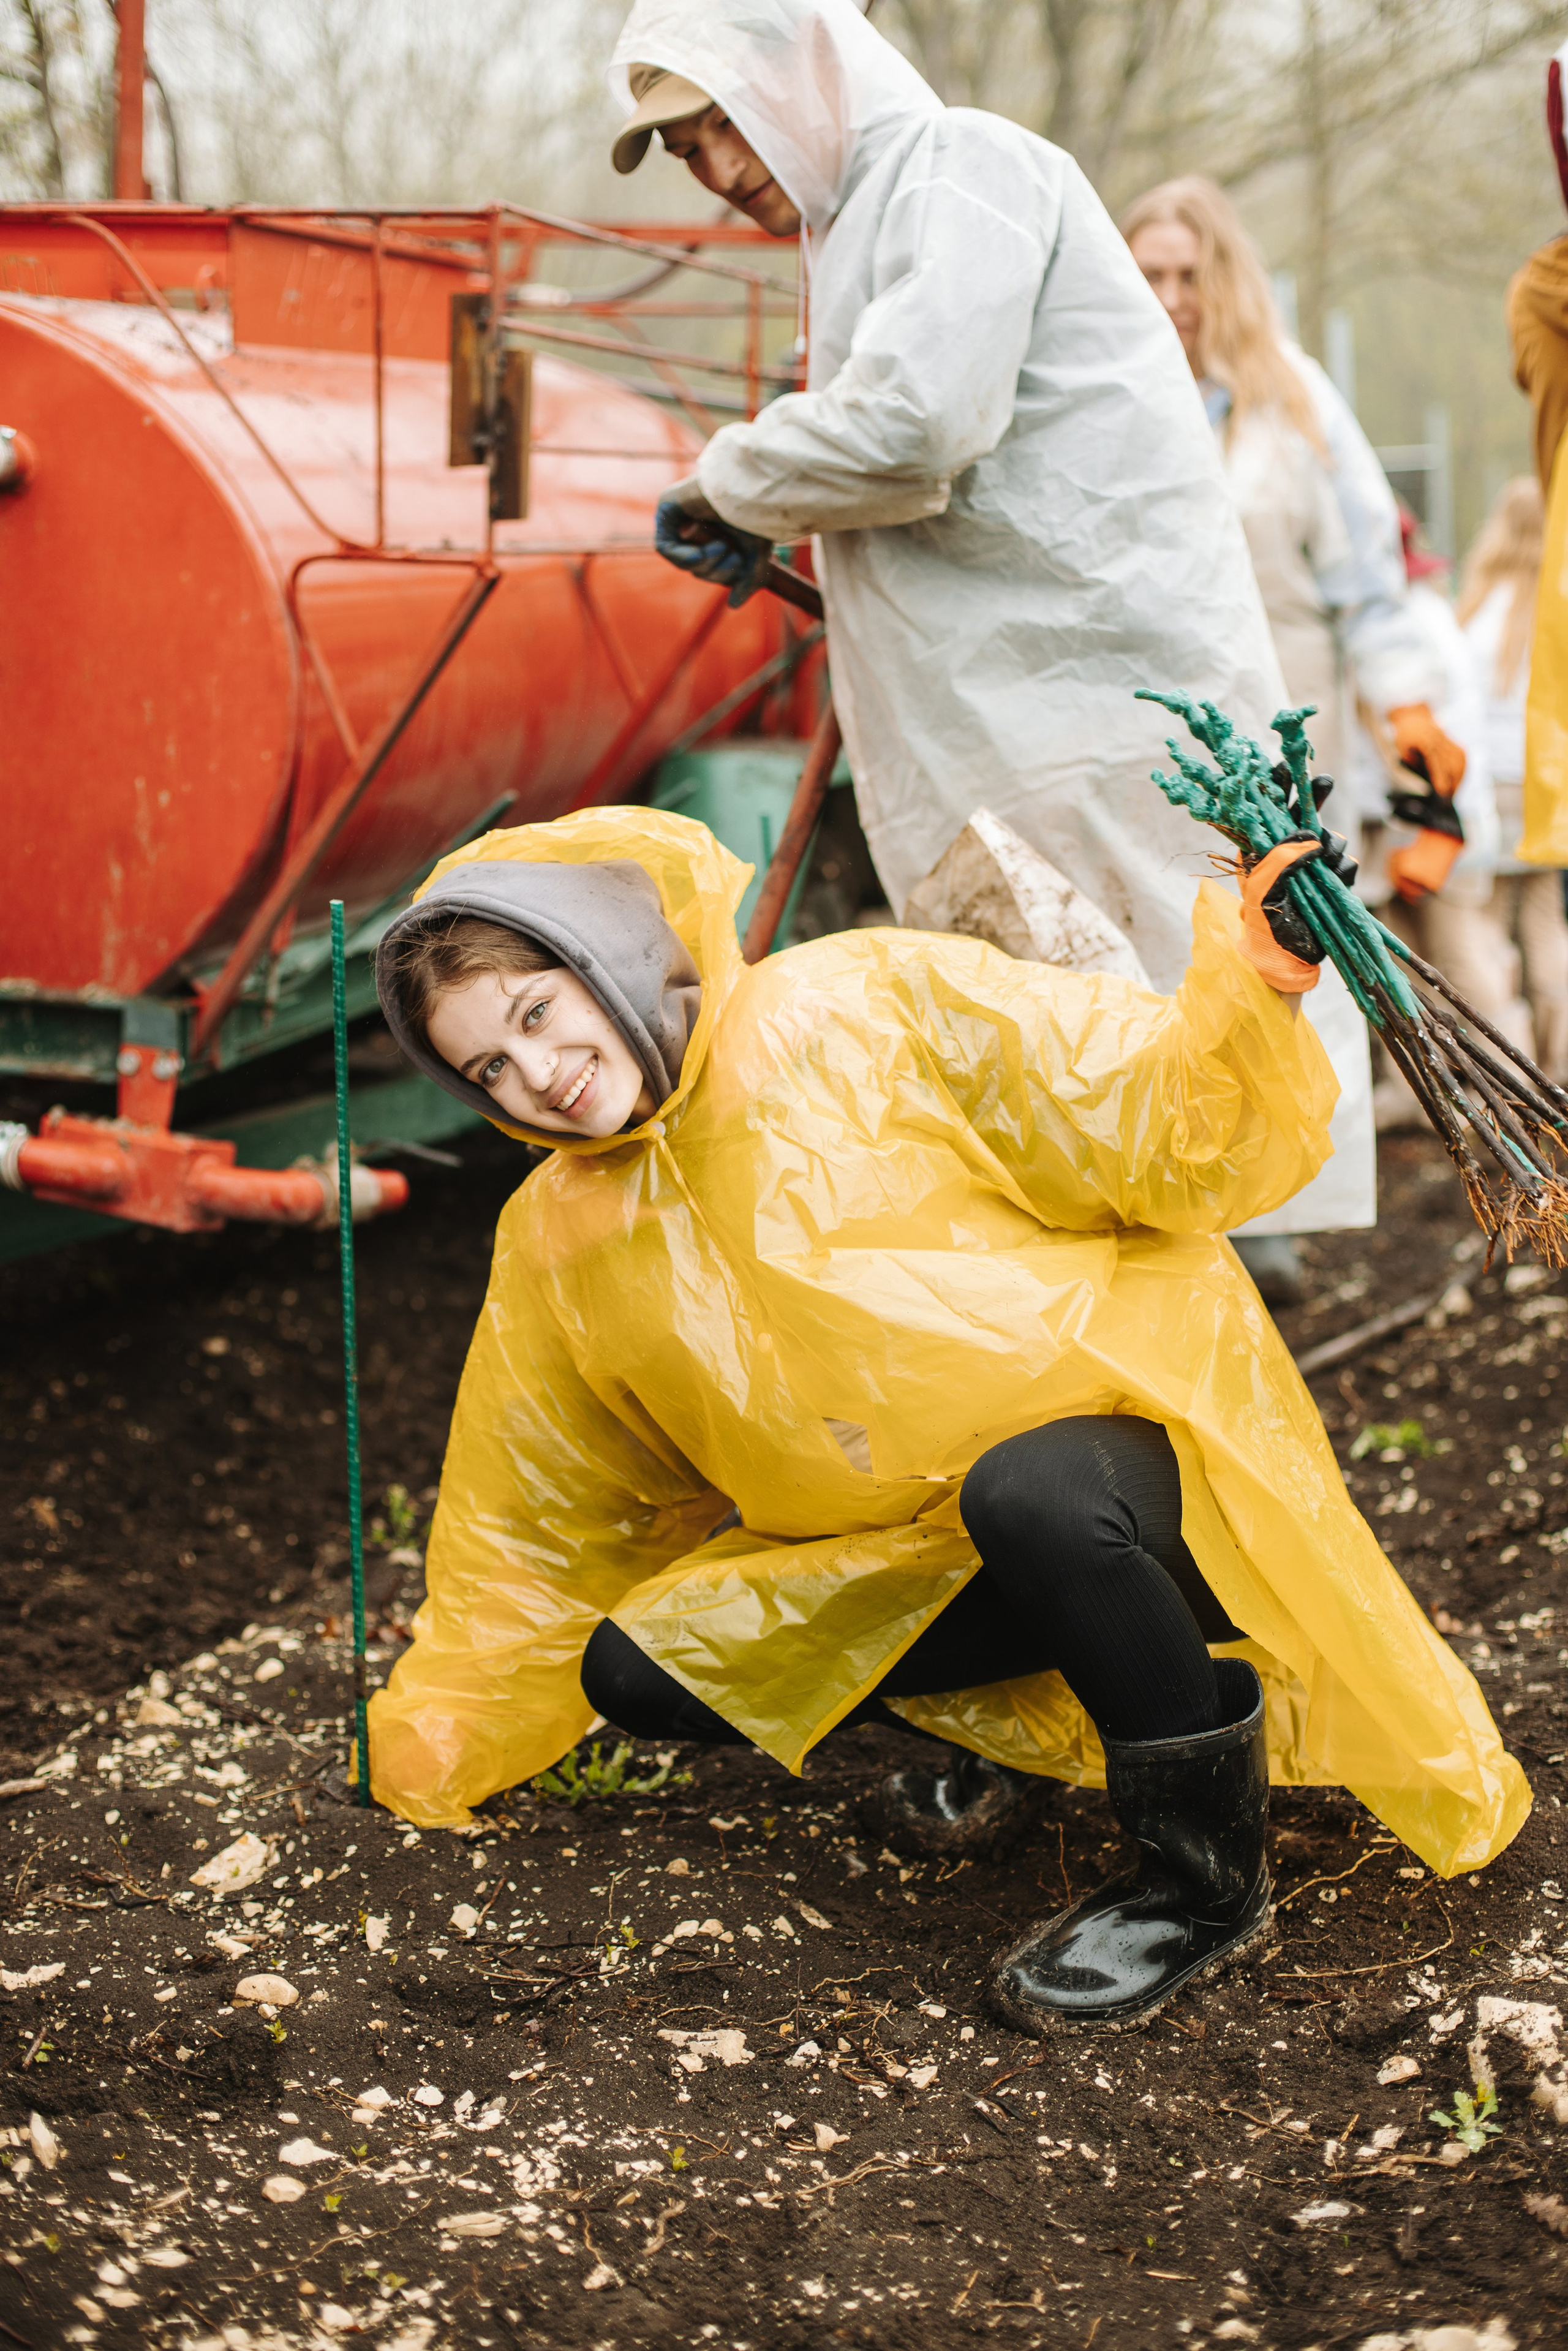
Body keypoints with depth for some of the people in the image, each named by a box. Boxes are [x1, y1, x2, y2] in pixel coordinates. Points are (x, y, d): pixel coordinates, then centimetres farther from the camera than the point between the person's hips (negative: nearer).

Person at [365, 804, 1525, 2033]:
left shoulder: (866, 1005, -9)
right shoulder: (561, 1244, 7)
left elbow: (1150, 1132, -9)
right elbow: (533, 1537, 18)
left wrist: (1254, 986, -27)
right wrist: (429, 1753, 18)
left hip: (1150, 1457, -6)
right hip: (904, 1563, 6)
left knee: (1026, 1488, -38)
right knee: (633, 1672, -7)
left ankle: (1212, 1871, -15)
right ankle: (1013, 1719, 11)